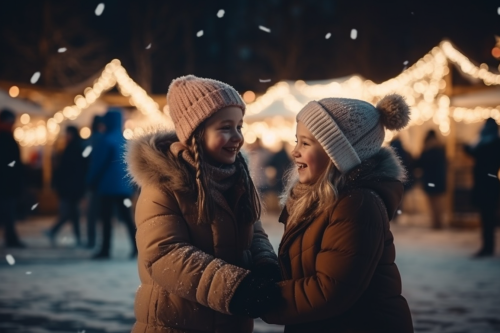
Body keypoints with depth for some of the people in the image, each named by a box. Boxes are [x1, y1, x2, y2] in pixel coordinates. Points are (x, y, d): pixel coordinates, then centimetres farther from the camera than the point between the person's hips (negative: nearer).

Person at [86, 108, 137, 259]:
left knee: (106, 217, -1)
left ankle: (105, 249, 0)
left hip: (109, 185, -7)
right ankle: (136, 247, 1)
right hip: (123, 184, 7)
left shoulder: (107, 139, -12)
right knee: (126, 216, 7)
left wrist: (92, 180, 2)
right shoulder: (123, 140, 10)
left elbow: (98, 163, -9)